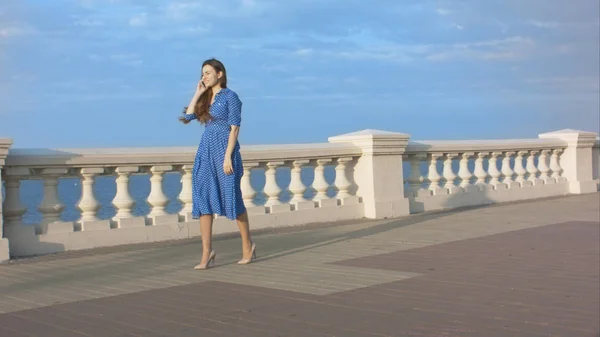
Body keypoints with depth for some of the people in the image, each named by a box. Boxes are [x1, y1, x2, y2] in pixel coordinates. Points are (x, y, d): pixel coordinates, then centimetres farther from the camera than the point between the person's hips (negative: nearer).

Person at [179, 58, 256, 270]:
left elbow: (234, 128, -11)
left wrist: (228, 156, -18)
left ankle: (247, 246, 18)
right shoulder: (205, 99, 15)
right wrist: (198, 93, 3)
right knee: (202, 200, -2)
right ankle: (207, 253, -1)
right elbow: (187, 117, 3)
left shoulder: (230, 96, -4)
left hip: (224, 150, -6)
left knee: (232, 199, 1)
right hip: (205, 151, 6)